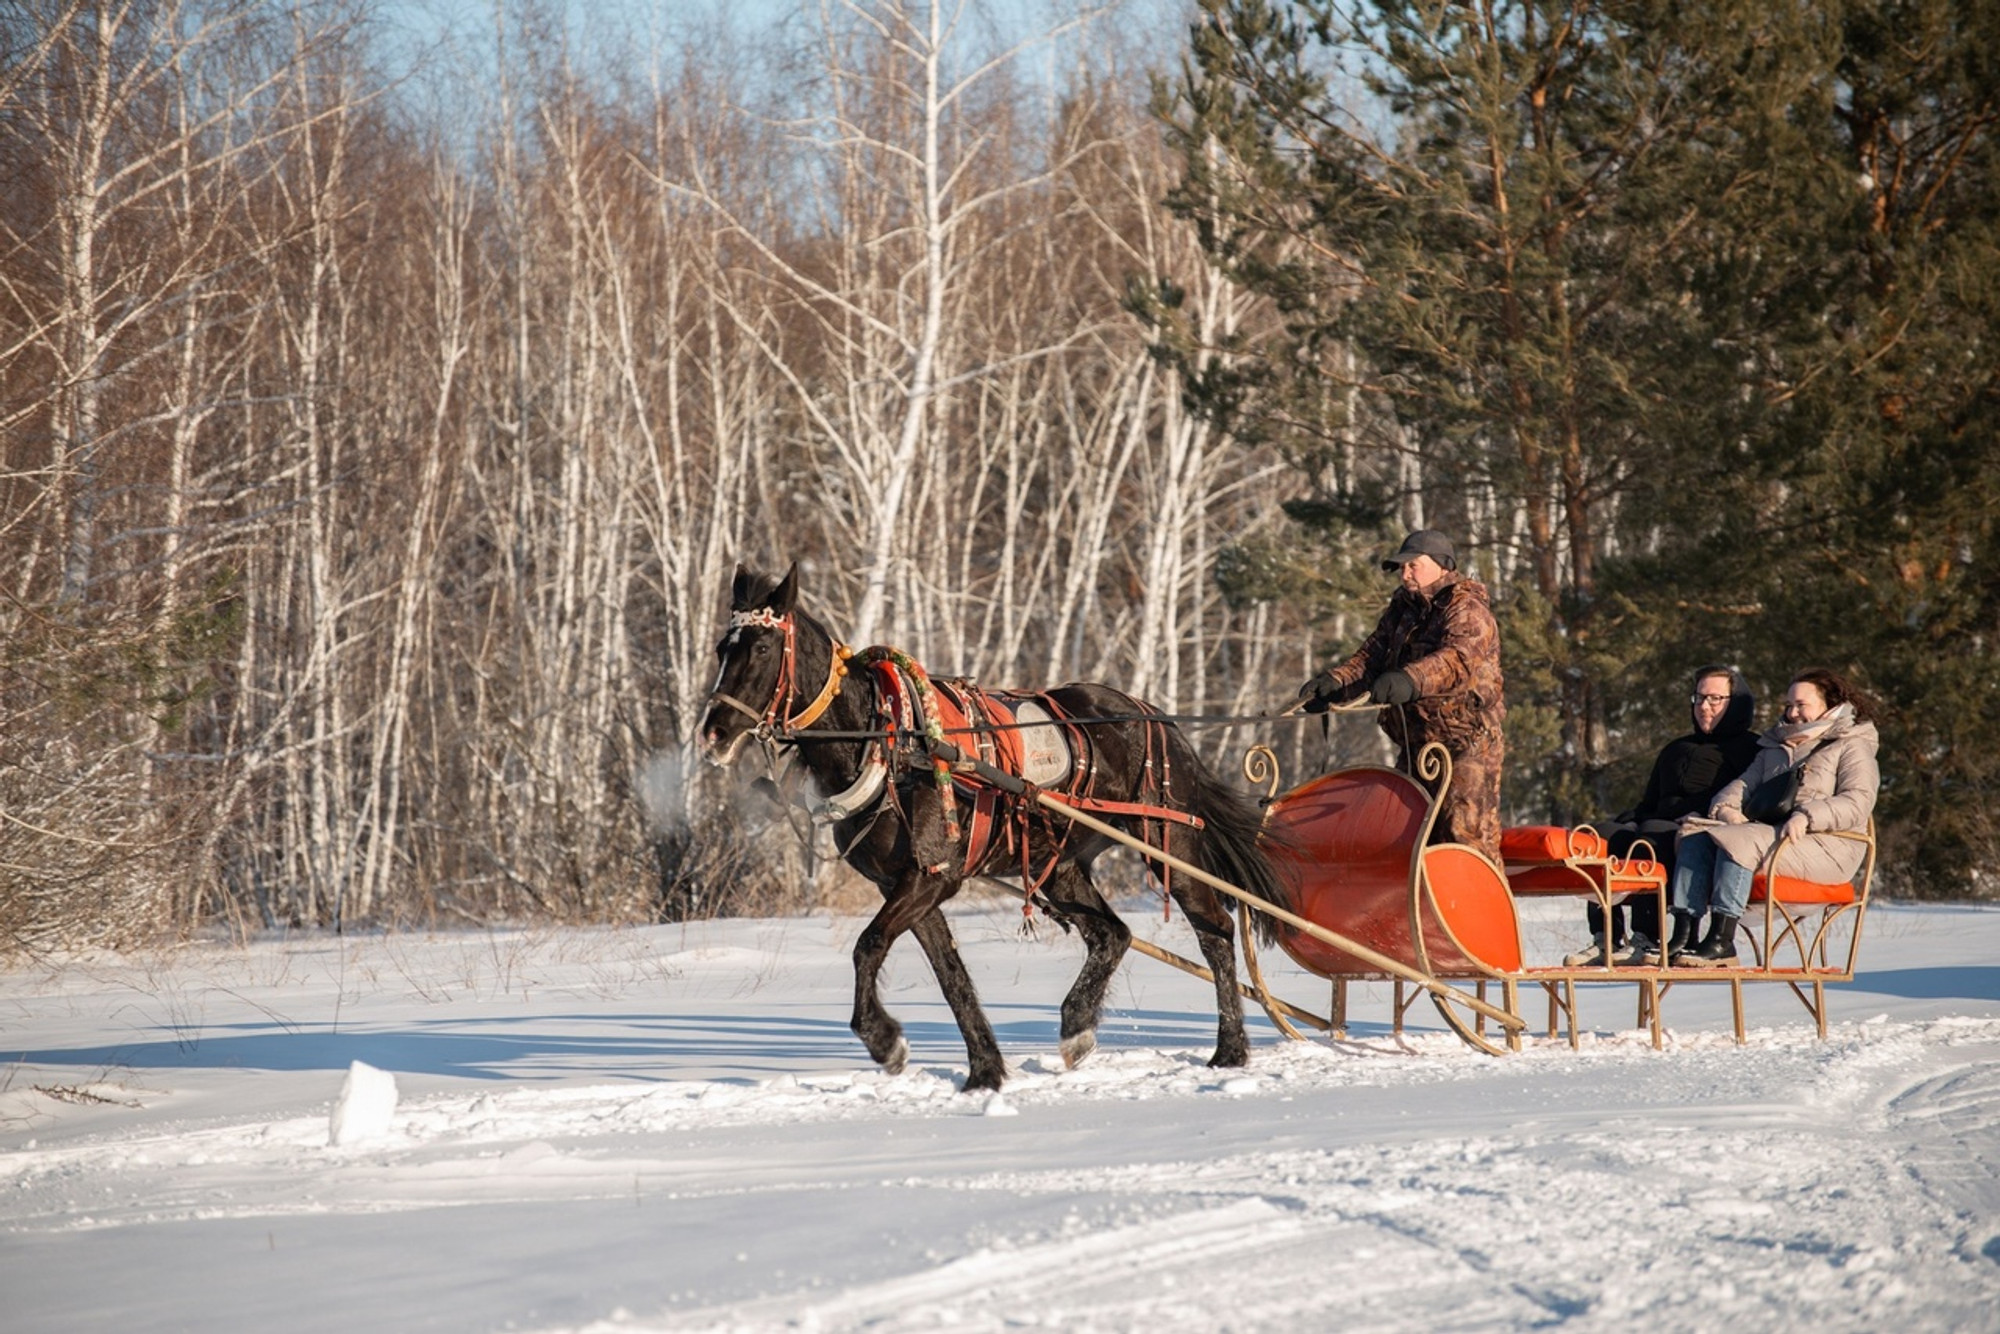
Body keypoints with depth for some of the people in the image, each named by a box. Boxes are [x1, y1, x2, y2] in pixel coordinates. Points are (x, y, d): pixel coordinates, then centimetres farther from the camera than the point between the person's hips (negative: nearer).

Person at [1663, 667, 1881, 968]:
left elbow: (1858, 802, -9)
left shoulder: (1852, 747, 6)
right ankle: (1683, 934, -29)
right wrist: (1726, 807, -2)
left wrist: (1807, 816, -24)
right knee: (1695, 838, -17)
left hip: (1824, 845, -7)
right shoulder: (1776, 747, 30)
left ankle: (1721, 941, -37)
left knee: (1737, 841, -32)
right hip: (1767, 833, 7)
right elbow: (1745, 782, 23)